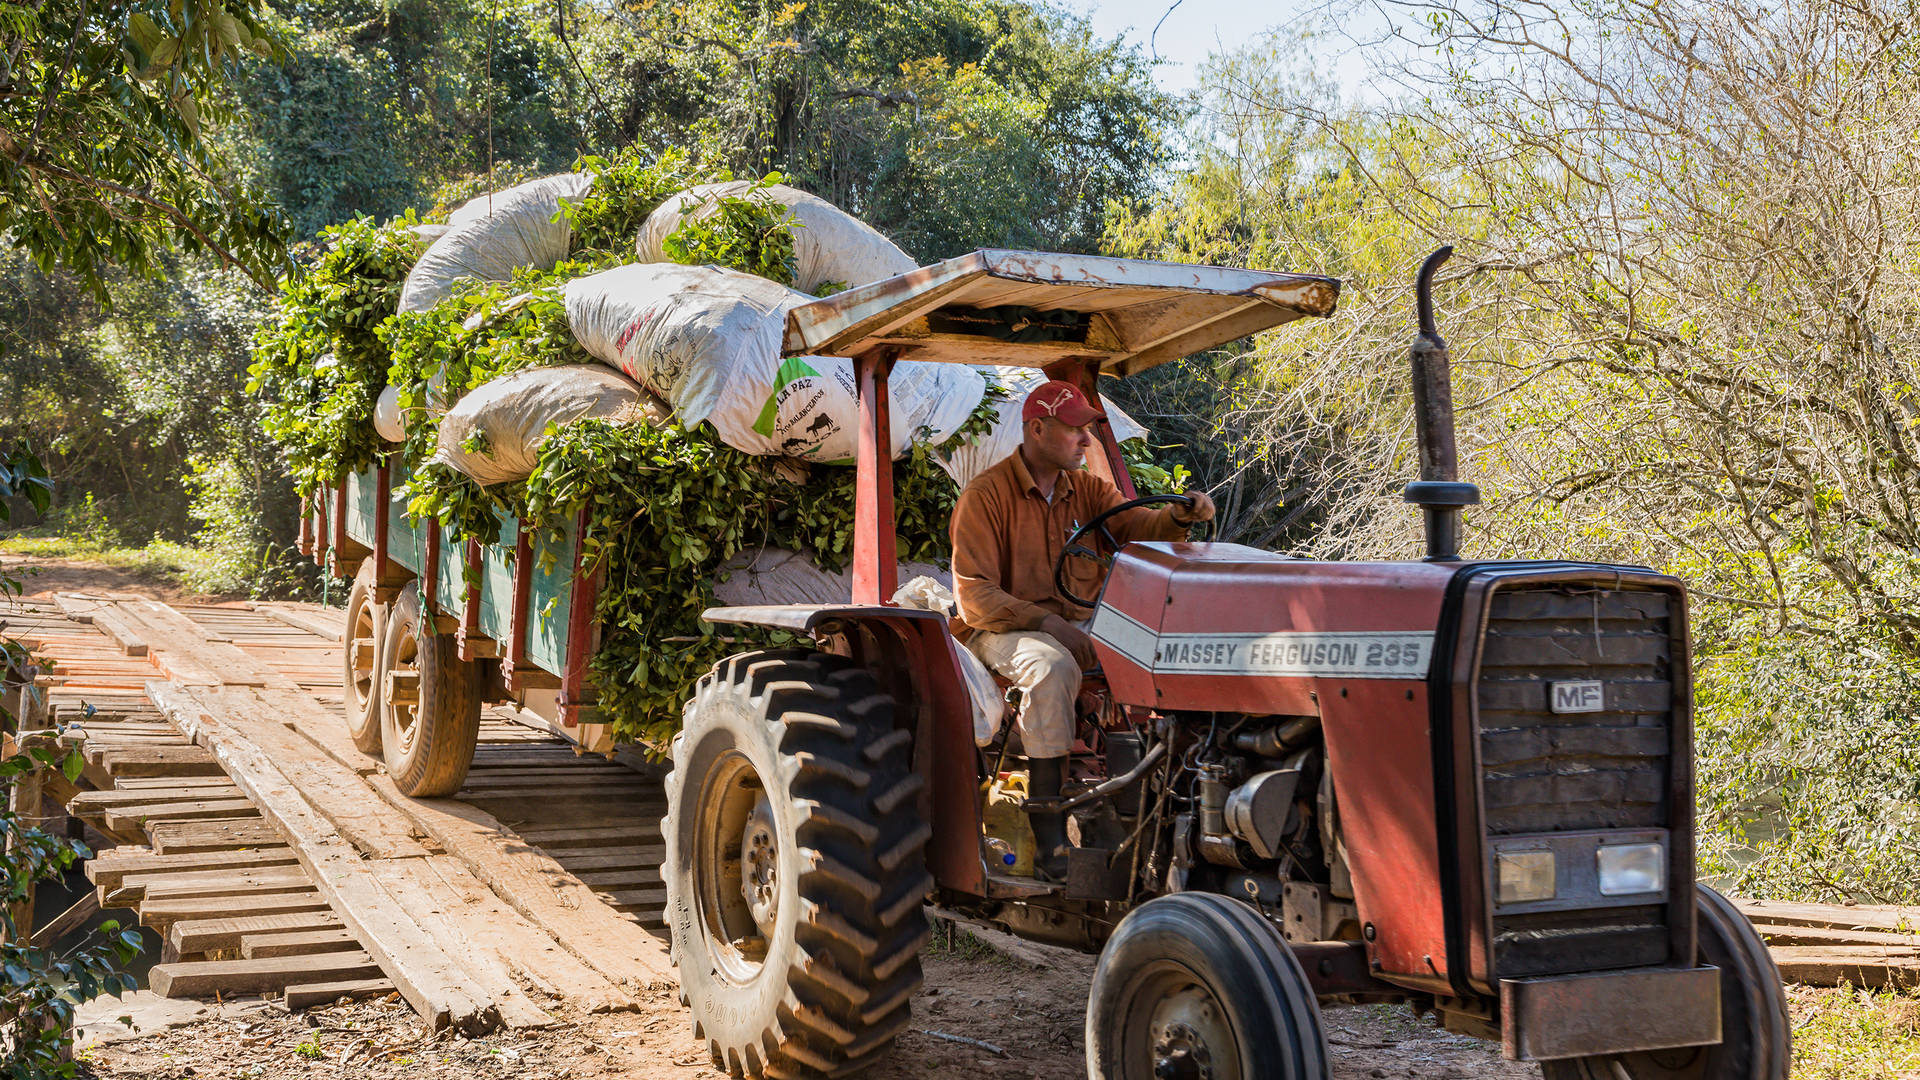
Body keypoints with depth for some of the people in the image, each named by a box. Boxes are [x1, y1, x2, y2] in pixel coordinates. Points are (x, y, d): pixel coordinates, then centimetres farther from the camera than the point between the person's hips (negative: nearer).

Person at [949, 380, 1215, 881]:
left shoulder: (1088, 489, 12)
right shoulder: (986, 495, -6)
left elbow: (1137, 527, -4)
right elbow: (975, 595, -13)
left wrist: (1178, 516, -26)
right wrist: (1044, 621, -23)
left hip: (1080, 623, 5)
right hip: (1002, 628, -5)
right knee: (1052, 667, -38)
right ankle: (1050, 841, -36)